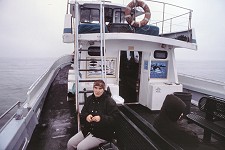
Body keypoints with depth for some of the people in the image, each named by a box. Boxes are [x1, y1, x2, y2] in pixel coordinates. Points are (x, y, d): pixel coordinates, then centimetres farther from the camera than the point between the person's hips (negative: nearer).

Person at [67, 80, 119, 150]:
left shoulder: (110, 102, -15)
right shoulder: (89, 99, 4)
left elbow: (114, 119, -18)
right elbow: (82, 113, 9)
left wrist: (101, 118, -33)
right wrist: (86, 116, -15)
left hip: (102, 133, -6)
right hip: (87, 129, 7)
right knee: (70, 144, 0)